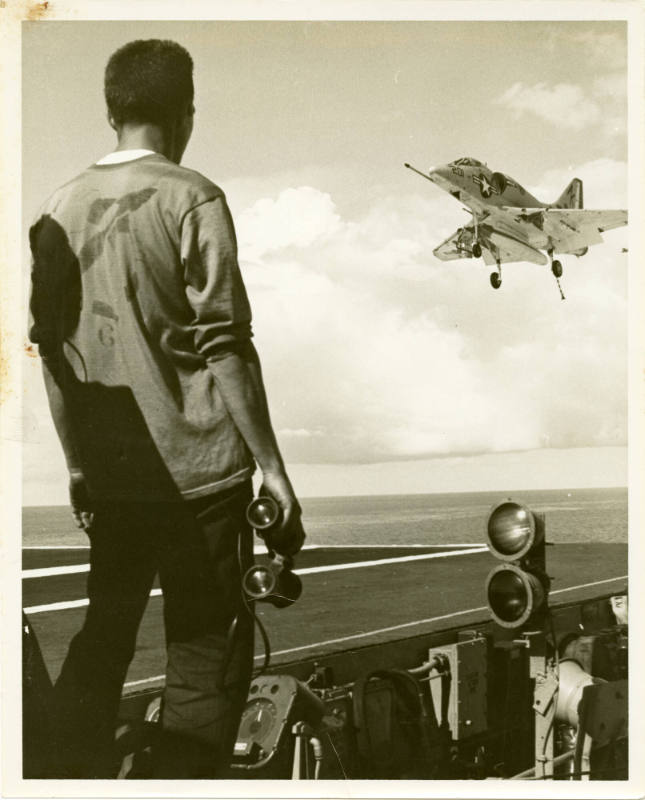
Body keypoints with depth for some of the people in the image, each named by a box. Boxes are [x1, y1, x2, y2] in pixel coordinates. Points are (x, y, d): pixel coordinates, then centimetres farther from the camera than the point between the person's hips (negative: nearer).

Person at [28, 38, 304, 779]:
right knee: (207, 653, 5)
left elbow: (52, 350, 9)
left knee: (103, 636, 19)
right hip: (197, 467, -5)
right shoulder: (190, 198, -9)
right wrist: (271, 463, -8)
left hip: (112, 472, 6)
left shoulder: (60, 209, 7)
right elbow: (223, 345, -13)